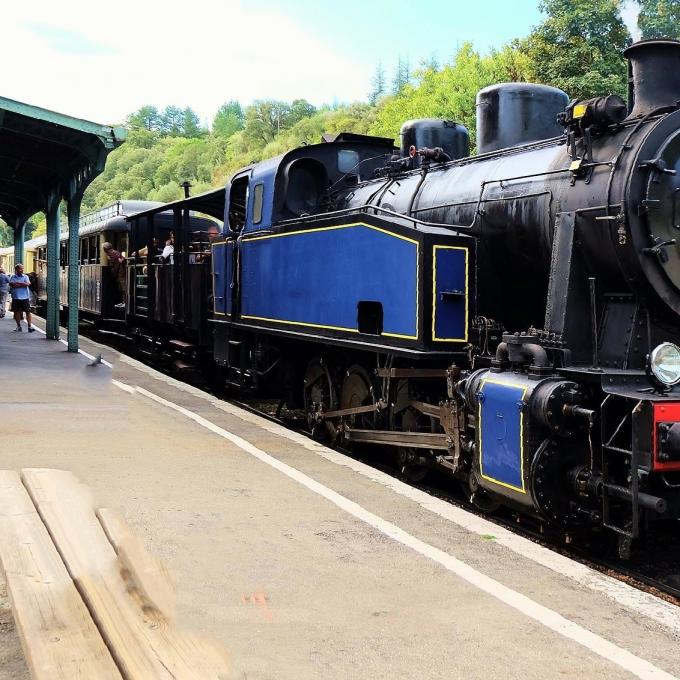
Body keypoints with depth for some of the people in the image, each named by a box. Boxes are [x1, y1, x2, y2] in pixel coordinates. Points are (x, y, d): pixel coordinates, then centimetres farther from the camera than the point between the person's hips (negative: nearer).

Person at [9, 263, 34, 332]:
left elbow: (28, 284, -12)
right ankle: (19, 326, 21)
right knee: (17, 312, 8)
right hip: (16, 297, 1)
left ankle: (30, 326, -4)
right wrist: (22, 284, -14)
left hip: (25, 297, -1)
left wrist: (17, 283, -11)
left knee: (28, 311, -6)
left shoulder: (25, 277, 5)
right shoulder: (12, 277, 4)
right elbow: (11, 284, -12)